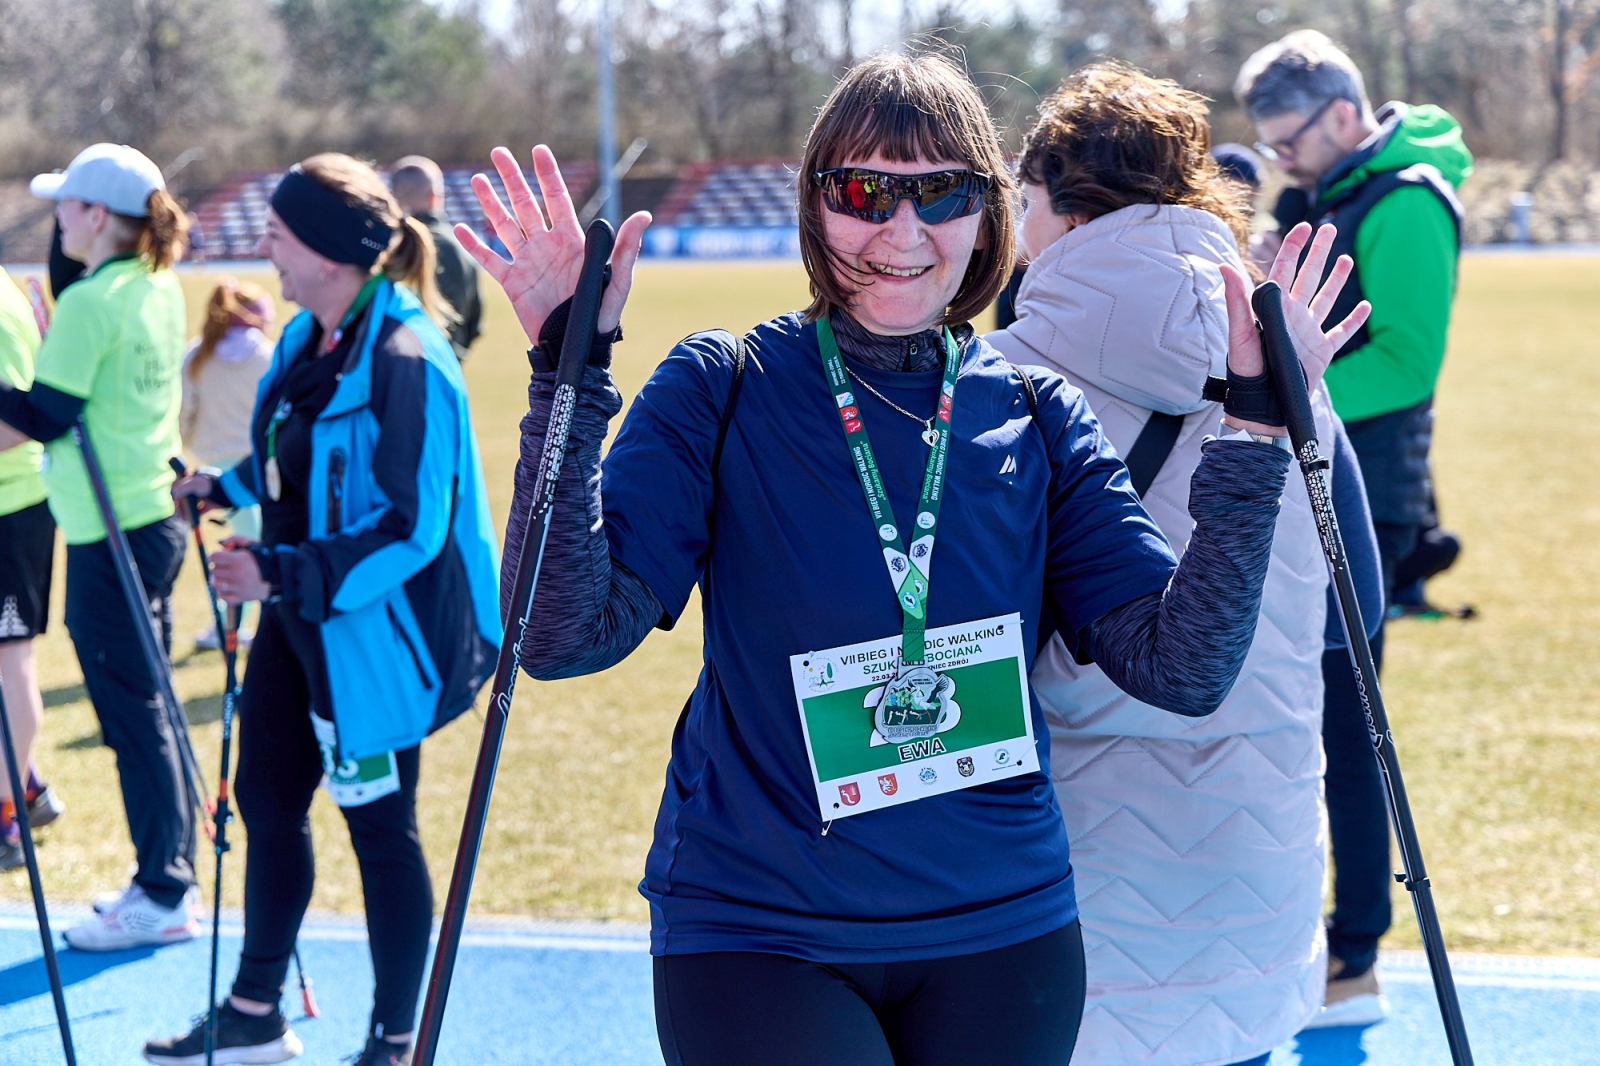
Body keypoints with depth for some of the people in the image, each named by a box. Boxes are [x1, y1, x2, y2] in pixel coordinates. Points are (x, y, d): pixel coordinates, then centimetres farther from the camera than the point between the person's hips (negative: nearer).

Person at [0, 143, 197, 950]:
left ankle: (161, 896, 3)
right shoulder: (162, 290, 9)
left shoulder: (90, 303, -17)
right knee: (147, 706, 15)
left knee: (131, 715, -2)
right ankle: (168, 876, 21)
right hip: (156, 515, 9)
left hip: (107, 533, -9)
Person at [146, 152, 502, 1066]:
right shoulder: (309, 339, 4)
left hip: (373, 636, -9)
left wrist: (281, 573, -29)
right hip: (299, 623, 9)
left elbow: (409, 530, -26)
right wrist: (224, 486, 18)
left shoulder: (403, 359, -24)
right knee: (268, 798, 18)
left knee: (381, 826, 4)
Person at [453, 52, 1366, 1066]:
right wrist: (568, 373, -25)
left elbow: (1181, 669, -6)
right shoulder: (721, 390, -5)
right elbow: (564, 635, -17)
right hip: (755, 937, -3)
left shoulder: (1037, 415, 3)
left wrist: (1257, 429, -13)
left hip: (1006, 942, 3)